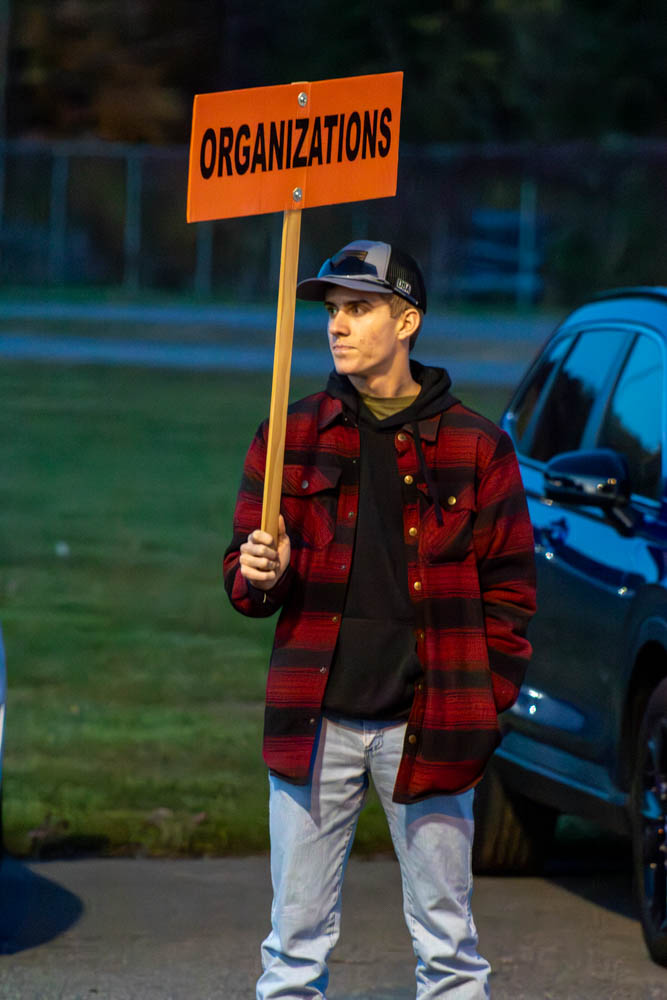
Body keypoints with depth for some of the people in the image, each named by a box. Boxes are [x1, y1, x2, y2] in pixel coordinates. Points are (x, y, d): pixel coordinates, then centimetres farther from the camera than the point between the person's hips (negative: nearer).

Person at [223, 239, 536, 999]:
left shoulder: (475, 446, 3)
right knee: (297, 935, 3)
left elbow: (509, 588, 5)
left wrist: (488, 701, -3)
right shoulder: (291, 437, 8)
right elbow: (244, 575, 13)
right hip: (317, 722, 2)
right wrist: (259, 577, -10)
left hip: (428, 727, -1)